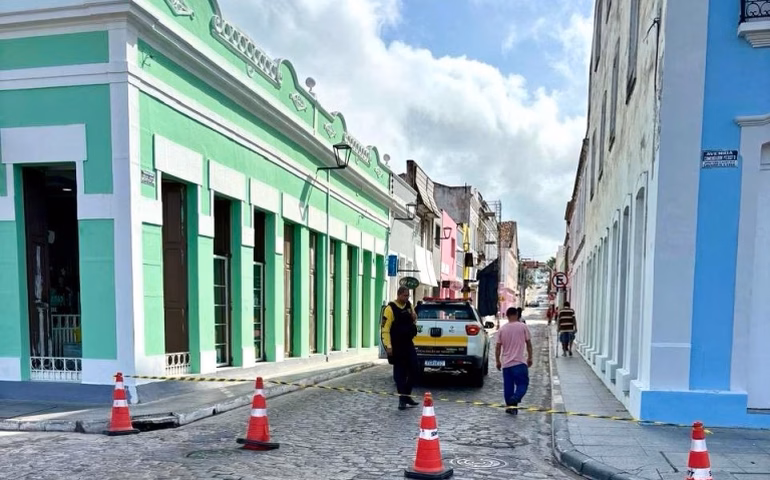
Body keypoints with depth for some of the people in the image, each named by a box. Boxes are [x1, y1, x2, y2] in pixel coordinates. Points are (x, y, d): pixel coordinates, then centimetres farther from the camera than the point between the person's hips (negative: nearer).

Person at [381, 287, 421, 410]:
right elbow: (385, 329, -16)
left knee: (415, 370, 8)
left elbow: (414, 321, 22)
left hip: (408, 343, 7)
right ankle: (403, 399, 4)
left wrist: (414, 318, -2)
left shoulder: (409, 306, 8)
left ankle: (406, 395, 21)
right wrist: (388, 346, -21)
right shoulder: (390, 308, -13)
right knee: (400, 372, -1)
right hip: (397, 346, -7)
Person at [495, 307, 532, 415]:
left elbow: (498, 347, 5)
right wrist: (530, 358, 12)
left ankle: (510, 406, 13)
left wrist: (498, 361, 15)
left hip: (506, 363, 3)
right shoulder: (523, 327, -3)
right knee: (522, 384, 1)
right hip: (519, 362, -3)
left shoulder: (502, 329, 4)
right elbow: (528, 344, 1)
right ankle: (514, 400, -22)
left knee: (508, 386, 11)